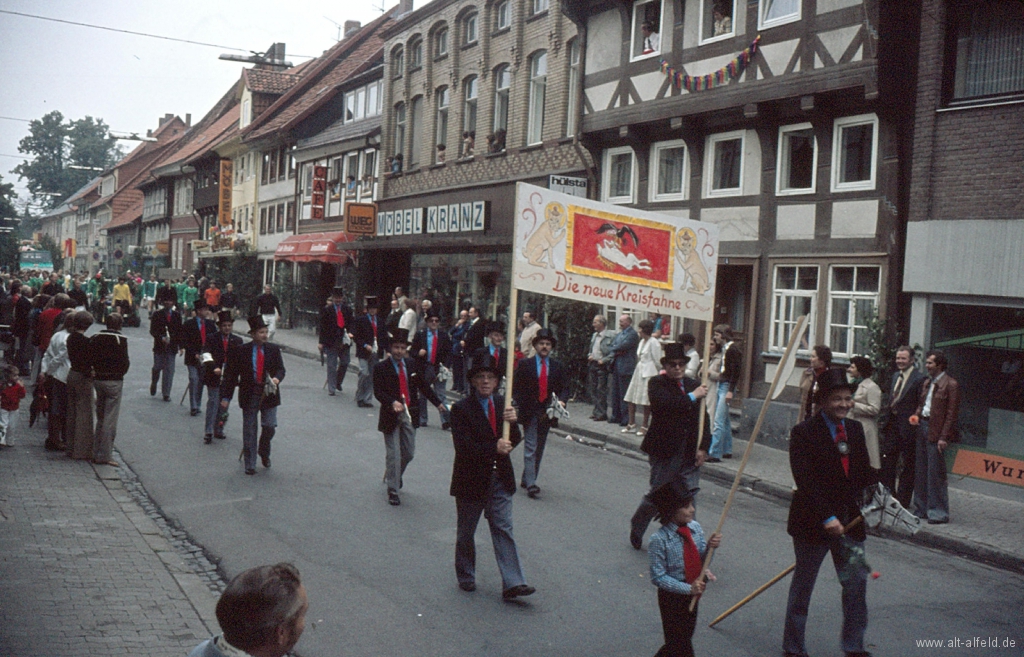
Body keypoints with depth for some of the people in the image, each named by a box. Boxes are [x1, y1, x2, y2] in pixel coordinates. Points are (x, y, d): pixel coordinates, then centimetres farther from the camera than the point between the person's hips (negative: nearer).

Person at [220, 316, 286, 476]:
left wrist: (277, 378, -19)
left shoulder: (274, 350, 4)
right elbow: (230, 375, 0)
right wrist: (226, 397, -5)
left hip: (269, 394, 1)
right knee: (249, 431, 4)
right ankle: (250, 465, 16)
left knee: (270, 426, -9)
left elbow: (281, 369, 5)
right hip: (249, 395, -1)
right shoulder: (240, 351, -3)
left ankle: (264, 452, 22)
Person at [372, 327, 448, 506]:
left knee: (409, 452, 12)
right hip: (391, 415, -4)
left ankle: (394, 475, 41)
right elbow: (378, 392, -15)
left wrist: (438, 403, 7)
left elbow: (424, 385, 13)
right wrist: (392, 403, -32)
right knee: (393, 454, -2)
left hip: (410, 414, 5)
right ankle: (393, 490, 10)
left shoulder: (412, 365, 6)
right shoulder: (381, 368, -8)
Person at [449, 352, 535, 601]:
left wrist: (512, 423, -19)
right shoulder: (461, 409, -12)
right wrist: (494, 448, -27)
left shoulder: (503, 404, 4)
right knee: (466, 533, 13)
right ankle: (466, 577, 31)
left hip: (500, 478, 3)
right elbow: (463, 447, -20)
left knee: (503, 529, 1)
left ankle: (512, 583, 0)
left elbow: (514, 441, 2)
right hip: (472, 479, -3)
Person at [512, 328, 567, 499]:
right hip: (529, 412, -4)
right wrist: (521, 405, -12)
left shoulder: (557, 367, 7)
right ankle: (531, 484, -14)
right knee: (530, 448, -9)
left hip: (547, 413, 4)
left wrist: (561, 401, -12)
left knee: (539, 449, 12)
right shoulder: (524, 364, -1)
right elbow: (516, 388, 0)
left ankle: (527, 479, 25)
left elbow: (564, 388, 8)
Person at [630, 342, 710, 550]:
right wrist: (692, 397, -18)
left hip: (690, 453, 4)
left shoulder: (694, 385, 11)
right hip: (664, 451, -4)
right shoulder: (656, 384, -4)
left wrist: (703, 447, -2)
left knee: (688, 497, 2)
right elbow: (663, 404, -26)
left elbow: (703, 419, 9)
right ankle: (636, 527, 30)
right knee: (657, 494, 5)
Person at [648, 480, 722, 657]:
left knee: (686, 636, 21)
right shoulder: (659, 540, -24)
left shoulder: (695, 527, -7)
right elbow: (658, 577, -21)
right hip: (672, 596, -6)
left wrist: (709, 547, -17)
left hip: (692, 595, 6)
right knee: (679, 643, 5)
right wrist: (688, 588, -24)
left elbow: (701, 562, 3)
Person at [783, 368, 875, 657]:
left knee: (856, 583, 5)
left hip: (850, 521, 5)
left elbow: (865, 473, 16)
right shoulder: (804, 432, -13)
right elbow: (805, 480, -19)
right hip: (813, 522, -5)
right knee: (802, 586, 8)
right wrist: (826, 517, -24)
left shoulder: (855, 429, 7)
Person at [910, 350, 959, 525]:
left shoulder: (951, 384, -9)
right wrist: (917, 415, 2)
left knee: (935, 472, -4)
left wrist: (944, 437, -16)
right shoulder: (927, 383, 15)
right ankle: (921, 508, 20)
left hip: (936, 431, -8)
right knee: (921, 470, 11)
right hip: (922, 426, 8)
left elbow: (952, 413, -12)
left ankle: (938, 512, 4)